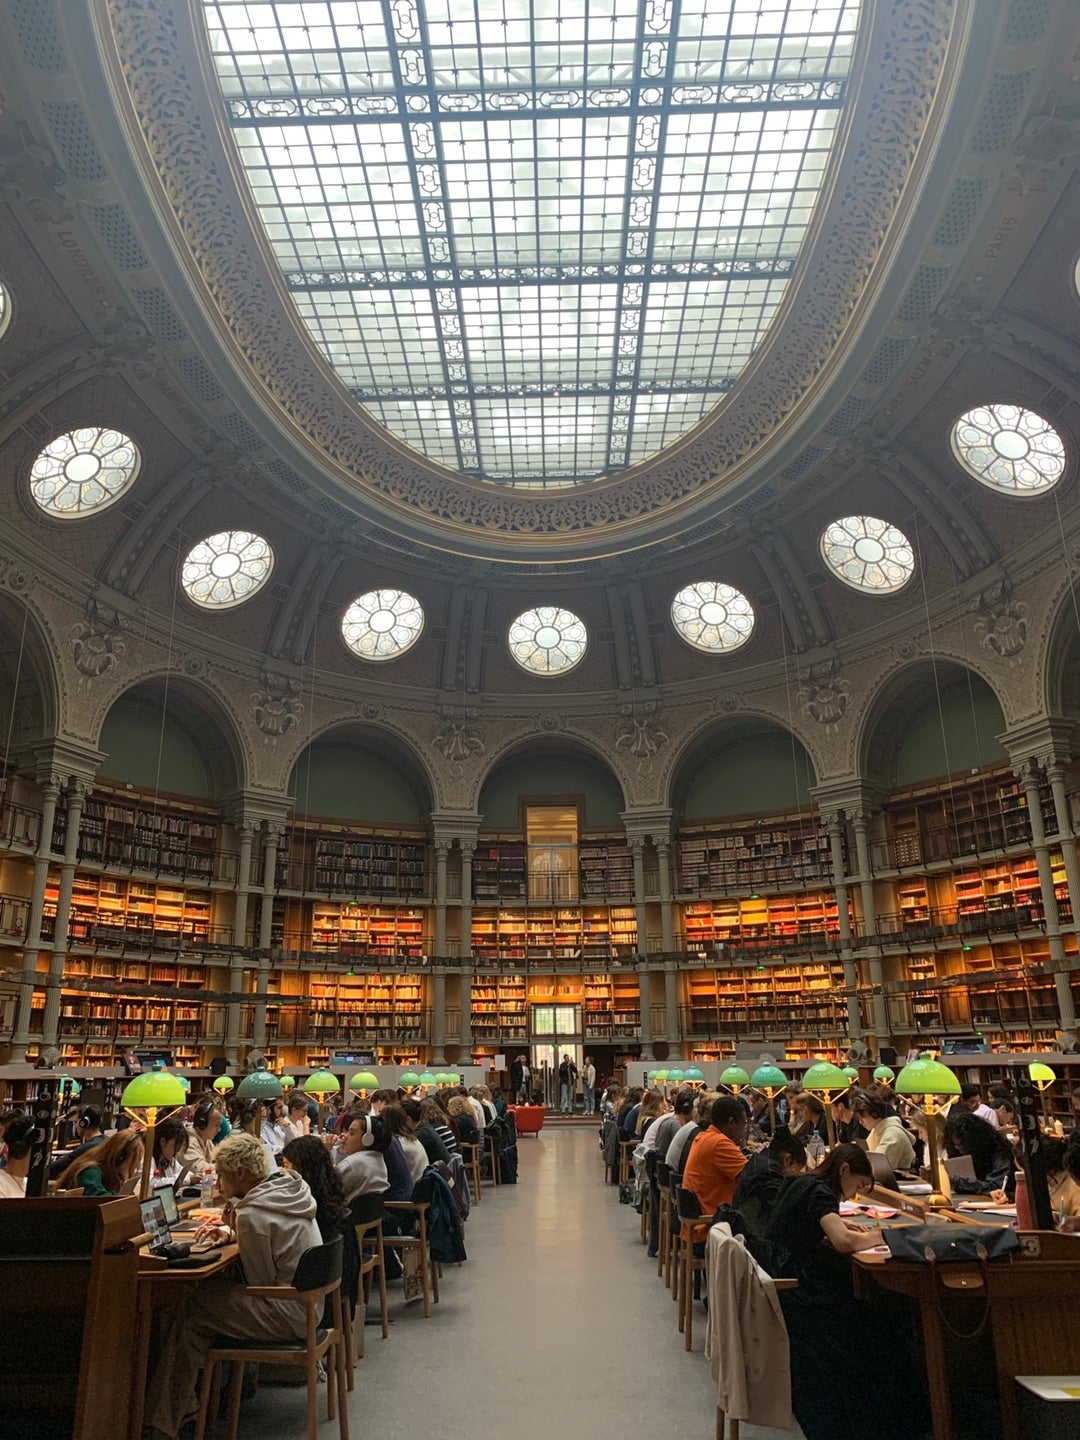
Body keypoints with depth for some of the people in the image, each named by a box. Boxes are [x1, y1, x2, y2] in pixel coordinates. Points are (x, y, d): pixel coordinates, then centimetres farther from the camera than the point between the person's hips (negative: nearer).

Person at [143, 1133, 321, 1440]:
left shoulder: (252, 1213, -22)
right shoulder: (290, 1186, 4)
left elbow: (260, 1282, -13)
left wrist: (235, 1229, -6)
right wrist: (232, 1234, 9)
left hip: (290, 1315, -9)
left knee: (188, 1312, -5)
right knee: (205, 1289, 9)